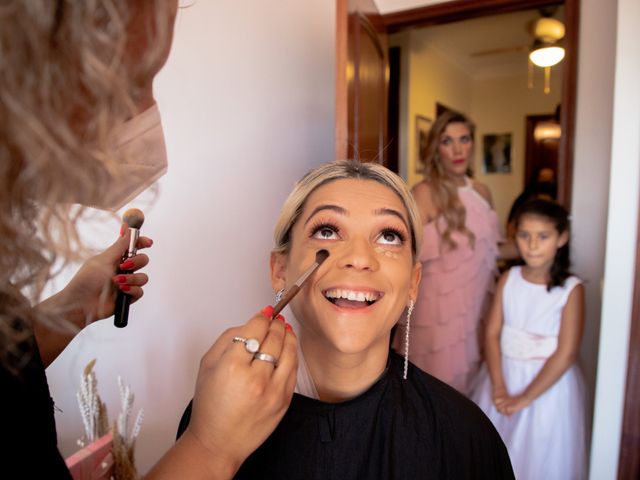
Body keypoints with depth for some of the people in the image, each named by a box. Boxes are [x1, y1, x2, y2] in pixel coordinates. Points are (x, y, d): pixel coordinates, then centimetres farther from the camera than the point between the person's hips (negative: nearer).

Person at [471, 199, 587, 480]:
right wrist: (498, 387, -15)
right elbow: (493, 333, -6)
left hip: (548, 382, -3)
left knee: (539, 457, 12)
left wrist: (525, 397, -15)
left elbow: (565, 355, -16)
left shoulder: (571, 289, -15)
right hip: (504, 375, 3)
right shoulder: (509, 278, -4)